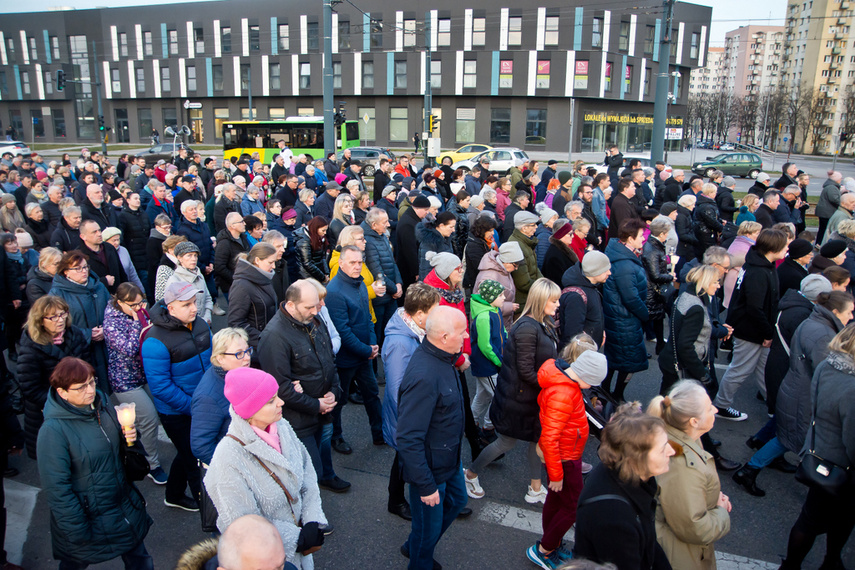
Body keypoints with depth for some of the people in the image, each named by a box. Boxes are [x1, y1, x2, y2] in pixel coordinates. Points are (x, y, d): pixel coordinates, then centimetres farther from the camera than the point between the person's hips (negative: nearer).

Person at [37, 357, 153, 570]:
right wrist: (78, 531, -17)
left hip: (124, 503, 6)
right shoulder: (53, 430, -25)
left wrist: (129, 438, -13)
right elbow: (55, 488, -22)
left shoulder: (101, 404, -7)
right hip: (87, 515, -5)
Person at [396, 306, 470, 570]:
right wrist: (426, 486, -26)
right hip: (431, 467, -10)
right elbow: (408, 439, -32)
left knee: (456, 501, 30)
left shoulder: (441, 357, -6)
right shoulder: (424, 376, -37)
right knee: (429, 527, 14)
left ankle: (415, 546, 52)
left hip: (449, 459, 10)